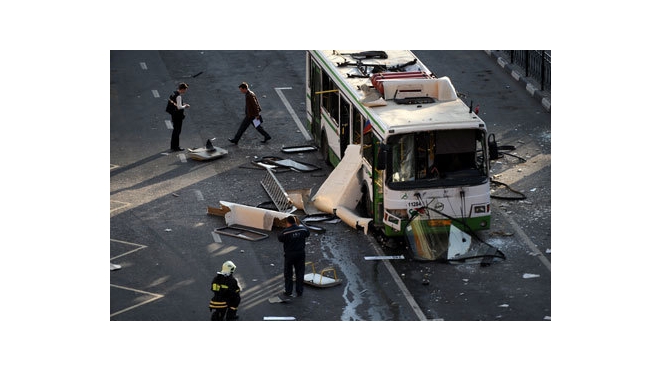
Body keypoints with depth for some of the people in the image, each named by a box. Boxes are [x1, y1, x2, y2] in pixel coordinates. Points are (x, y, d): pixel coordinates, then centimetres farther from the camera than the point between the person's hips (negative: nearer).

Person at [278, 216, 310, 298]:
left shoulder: (285, 232, -20)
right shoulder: (302, 229, -6)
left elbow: (279, 238, -4)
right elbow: (307, 234, 14)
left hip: (289, 255, -3)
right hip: (301, 254, 3)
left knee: (288, 273, 12)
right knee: (300, 273, 13)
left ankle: (288, 291, 16)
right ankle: (299, 291, 18)